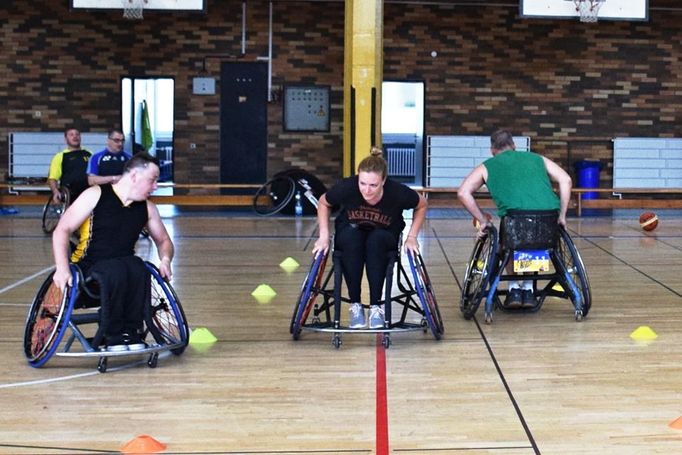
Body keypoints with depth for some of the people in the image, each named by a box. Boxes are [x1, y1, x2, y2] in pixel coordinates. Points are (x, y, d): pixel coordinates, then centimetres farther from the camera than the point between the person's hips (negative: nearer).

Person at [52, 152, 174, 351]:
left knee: (138, 268, -32)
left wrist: (165, 260, -2)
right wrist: (62, 268, -21)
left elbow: (163, 240, 22)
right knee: (116, 272, -37)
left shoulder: (147, 208, 8)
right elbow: (62, 230, -8)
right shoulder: (95, 195, -6)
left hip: (124, 263, 4)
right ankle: (113, 337, -21)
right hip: (88, 268, -4)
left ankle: (131, 332, -19)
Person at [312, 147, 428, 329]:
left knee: (376, 240, -35)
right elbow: (323, 203, -7)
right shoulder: (346, 188, -29)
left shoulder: (398, 193, -30)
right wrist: (324, 236, -13)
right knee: (351, 238, -35)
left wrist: (412, 237, -12)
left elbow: (422, 205, -7)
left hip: (385, 240, 0)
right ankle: (355, 305, -24)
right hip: (350, 234, 0)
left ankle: (376, 306, -27)